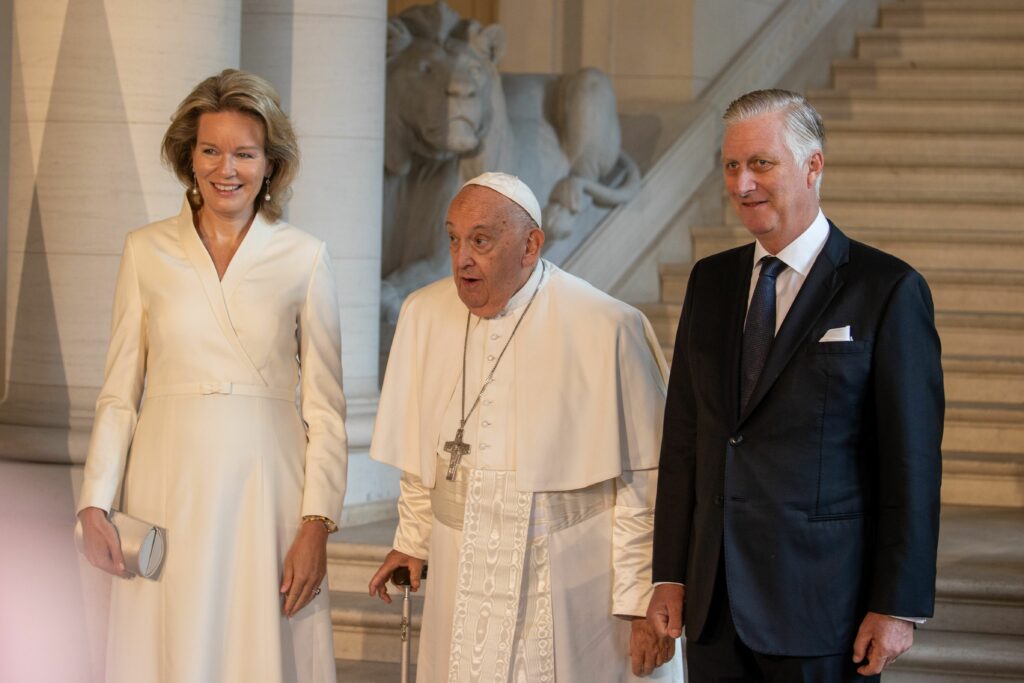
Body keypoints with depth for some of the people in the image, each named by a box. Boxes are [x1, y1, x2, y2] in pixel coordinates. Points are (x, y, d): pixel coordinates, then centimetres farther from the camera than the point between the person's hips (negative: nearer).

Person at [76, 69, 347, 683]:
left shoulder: (305, 258, 2)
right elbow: (119, 393, 8)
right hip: (169, 487, 1)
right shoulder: (147, 251, 7)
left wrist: (317, 525, -7)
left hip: (265, 487, -1)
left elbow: (325, 408, 2)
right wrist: (95, 504, -3)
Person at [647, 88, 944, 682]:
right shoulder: (711, 281, 11)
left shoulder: (887, 290, -6)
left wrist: (898, 607, -11)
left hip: (821, 607, -5)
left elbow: (912, 463, -8)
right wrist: (670, 574, 8)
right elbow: (684, 438, 13)